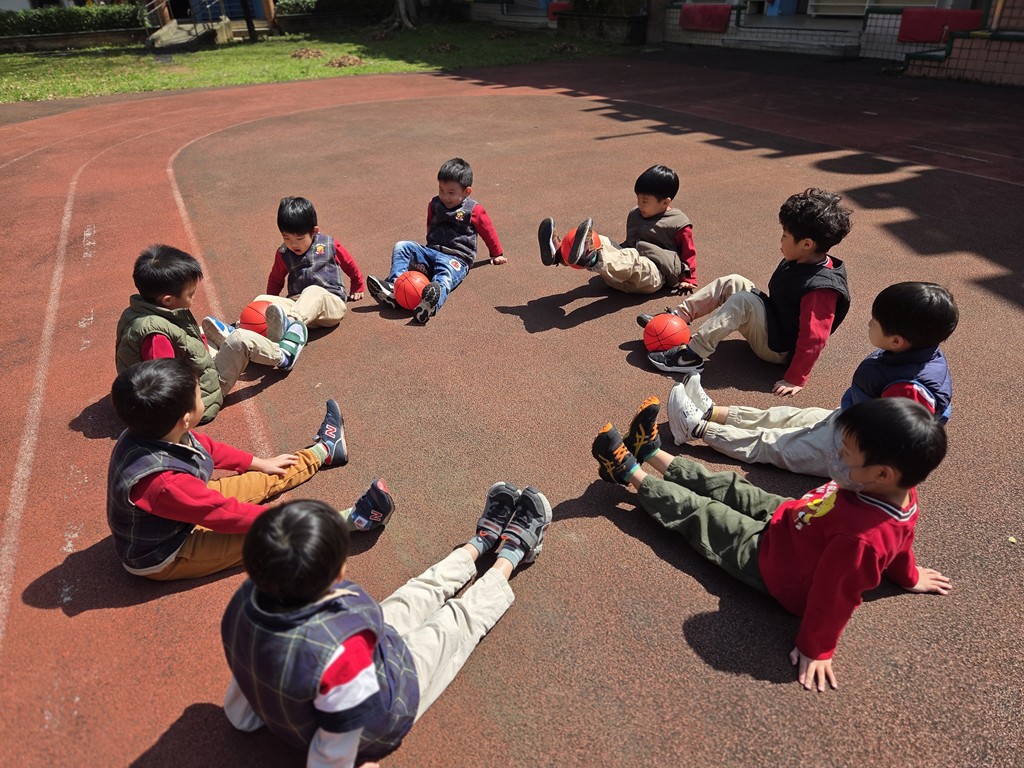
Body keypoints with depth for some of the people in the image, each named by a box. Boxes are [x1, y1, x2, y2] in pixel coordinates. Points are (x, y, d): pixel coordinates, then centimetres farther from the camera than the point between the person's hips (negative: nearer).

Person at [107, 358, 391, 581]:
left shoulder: (151, 432, -16)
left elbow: (207, 447, 2)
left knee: (263, 479, 13)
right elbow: (224, 514, -32)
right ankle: (349, 520, -12)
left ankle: (323, 450, 30)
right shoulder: (162, 482, -42)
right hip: (162, 559, -8)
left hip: (184, 512, 8)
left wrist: (260, 463, 12)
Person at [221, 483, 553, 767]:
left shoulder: (246, 600, -24)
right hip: (376, 730, -5)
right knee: (461, 617, 12)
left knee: (418, 594, 19)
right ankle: (512, 551, 38)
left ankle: (483, 539, 42)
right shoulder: (342, 648, -46)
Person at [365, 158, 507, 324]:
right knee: (402, 247, -14)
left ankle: (432, 303, -75)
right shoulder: (434, 205, 18)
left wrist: (497, 254, 23)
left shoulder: (474, 210, 4)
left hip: (457, 258, -6)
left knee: (445, 274, -41)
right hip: (431, 251, 6)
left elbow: (489, 232, 14)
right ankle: (393, 287, -33)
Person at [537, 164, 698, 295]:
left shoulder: (679, 224, 1)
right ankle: (558, 252, -36)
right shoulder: (634, 215, 21)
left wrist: (688, 279, 0)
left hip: (654, 274, -7)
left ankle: (590, 258, -67)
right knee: (600, 242, -12)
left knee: (631, 259, -38)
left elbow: (689, 253, 3)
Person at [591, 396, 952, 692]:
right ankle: (651, 452, 32)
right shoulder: (901, 493, -16)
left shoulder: (861, 537, -43)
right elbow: (898, 542, 3)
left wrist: (816, 649, -15)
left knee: (695, 511, 4)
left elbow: (834, 594, -30)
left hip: (771, 561, -7)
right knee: (728, 486, 15)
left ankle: (631, 473, 25)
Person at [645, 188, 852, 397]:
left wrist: (795, 379, -28)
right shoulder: (796, 262, 0)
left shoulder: (821, 288, -27)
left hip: (779, 349, -9)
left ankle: (691, 356, -30)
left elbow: (813, 338, -29)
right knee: (732, 283, 0)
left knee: (743, 301, -30)